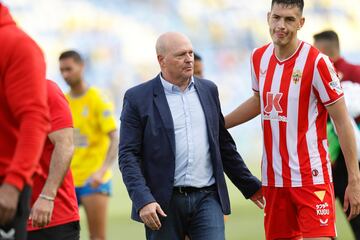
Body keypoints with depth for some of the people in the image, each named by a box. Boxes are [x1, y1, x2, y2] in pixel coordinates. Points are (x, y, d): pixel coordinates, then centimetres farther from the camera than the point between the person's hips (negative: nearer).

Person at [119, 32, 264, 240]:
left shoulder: (208, 90, 12)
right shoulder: (138, 98, -1)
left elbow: (224, 144, 20)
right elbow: (128, 155, -5)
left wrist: (251, 186, 20)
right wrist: (143, 200, -17)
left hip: (207, 198, 3)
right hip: (164, 203, -2)